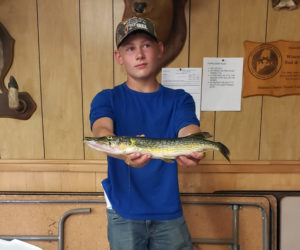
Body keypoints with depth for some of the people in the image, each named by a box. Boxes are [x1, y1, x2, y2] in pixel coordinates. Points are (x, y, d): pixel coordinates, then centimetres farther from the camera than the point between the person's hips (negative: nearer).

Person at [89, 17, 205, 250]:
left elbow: (190, 133, -17)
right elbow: (102, 131, -22)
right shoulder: (107, 99, -3)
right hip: (123, 214, -1)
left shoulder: (179, 100, 0)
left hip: (169, 212, 1)